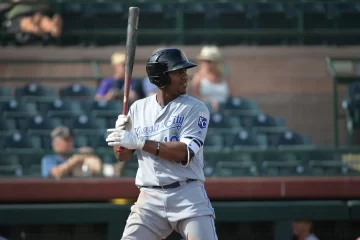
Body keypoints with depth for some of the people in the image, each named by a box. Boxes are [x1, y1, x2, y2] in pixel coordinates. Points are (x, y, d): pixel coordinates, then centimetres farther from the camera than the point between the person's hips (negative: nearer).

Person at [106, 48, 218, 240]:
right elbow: (122, 156, 14)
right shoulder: (139, 108, 10)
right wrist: (121, 132, -8)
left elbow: (184, 153, -15)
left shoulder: (195, 108, -2)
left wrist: (140, 142, -21)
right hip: (150, 198, 3)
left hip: (188, 196, -3)